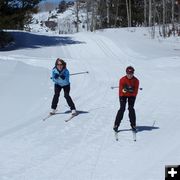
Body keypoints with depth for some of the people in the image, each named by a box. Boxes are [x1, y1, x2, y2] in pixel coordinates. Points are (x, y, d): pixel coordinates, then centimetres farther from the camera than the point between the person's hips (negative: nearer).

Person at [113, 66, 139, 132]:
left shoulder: (136, 81, -14)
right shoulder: (122, 80, -18)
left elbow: (136, 91, -12)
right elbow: (120, 89, -14)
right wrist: (124, 90, -32)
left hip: (131, 96, 1)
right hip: (123, 95, -1)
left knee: (131, 109, -9)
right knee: (122, 109, -12)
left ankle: (133, 125, 1)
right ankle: (116, 125, -7)